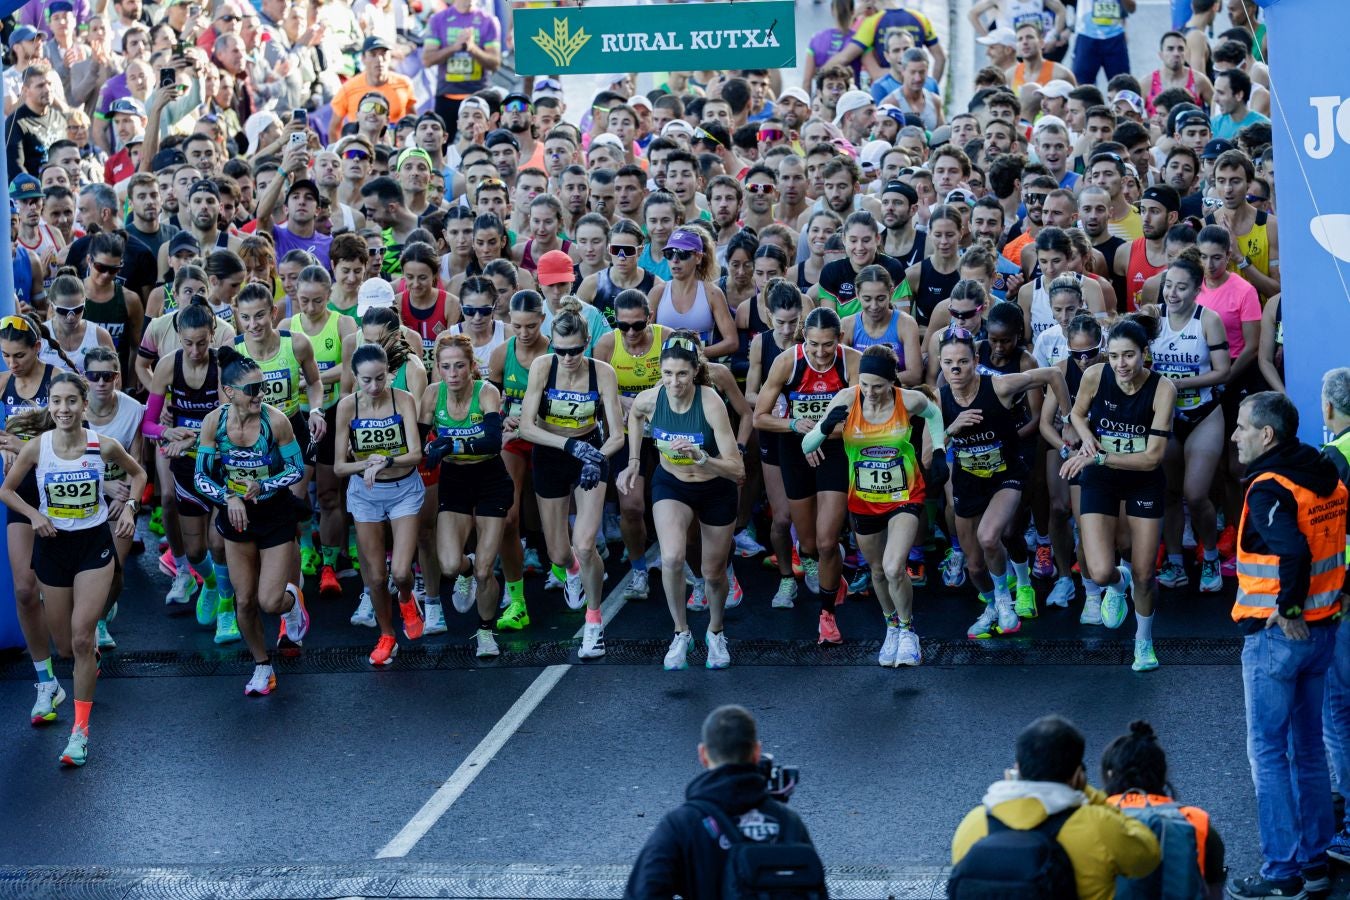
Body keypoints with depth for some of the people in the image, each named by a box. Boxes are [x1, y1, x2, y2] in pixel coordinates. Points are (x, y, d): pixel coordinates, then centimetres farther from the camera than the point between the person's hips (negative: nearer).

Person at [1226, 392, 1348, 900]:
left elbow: (1293, 550, -36)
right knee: (1308, 746, 18)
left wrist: (1289, 607, -25)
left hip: (1277, 633, -8)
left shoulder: (1269, 488, -19)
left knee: (1268, 751, 0)